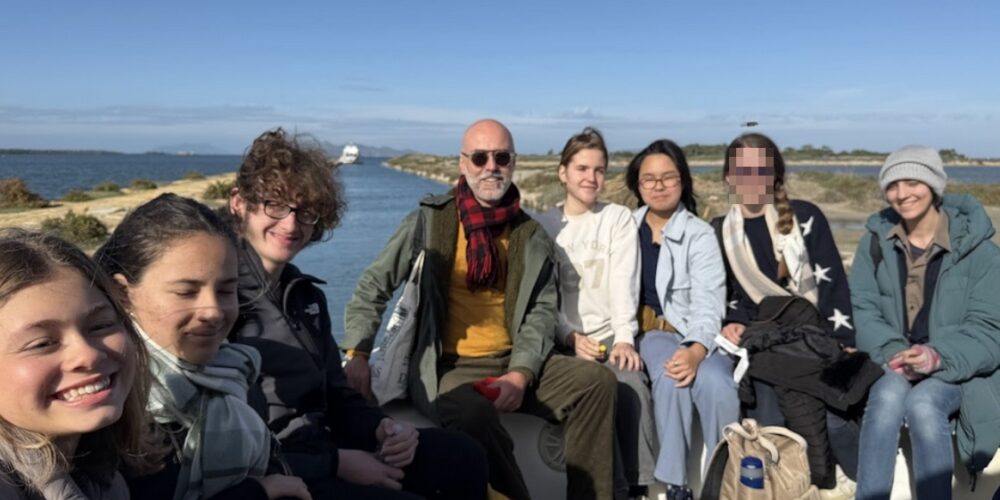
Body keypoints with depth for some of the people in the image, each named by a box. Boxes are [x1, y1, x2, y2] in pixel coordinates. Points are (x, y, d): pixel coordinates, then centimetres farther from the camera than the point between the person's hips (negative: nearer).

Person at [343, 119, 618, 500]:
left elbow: (543, 311, 5)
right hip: (443, 367, -4)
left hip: (513, 364, 4)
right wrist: (358, 355, -8)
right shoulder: (429, 221, 1)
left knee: (597, 381, -14)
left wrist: (521, 374, -11)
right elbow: (373, 286, 3)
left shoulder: (531, 237, 9)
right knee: (473, 413, -36)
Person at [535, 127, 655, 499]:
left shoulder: (619, 218, 10)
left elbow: (624, 284, -2)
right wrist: (571, 337, -14)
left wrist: (624, 338, -16)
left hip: (612, 333, 1)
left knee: (632, 385, -29)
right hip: (567, 339, 0)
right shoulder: (544, 225, 10)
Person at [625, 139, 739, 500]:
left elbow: (708, 305, -11)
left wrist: (696, 351, -29)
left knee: (716, 384, -31)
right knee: (670, 376, -32)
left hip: (696, 335, 0)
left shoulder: (700, 234, 1)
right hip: (649, 332, 1)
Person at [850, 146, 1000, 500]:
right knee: (889, 396, -32)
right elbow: (861, 311, -2)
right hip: (892, 366, 2)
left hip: (957, 369, -1)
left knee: (922, 404, -33)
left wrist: (938, 356, -27)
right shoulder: (875, 241, 2)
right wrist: (892, 352, -21)